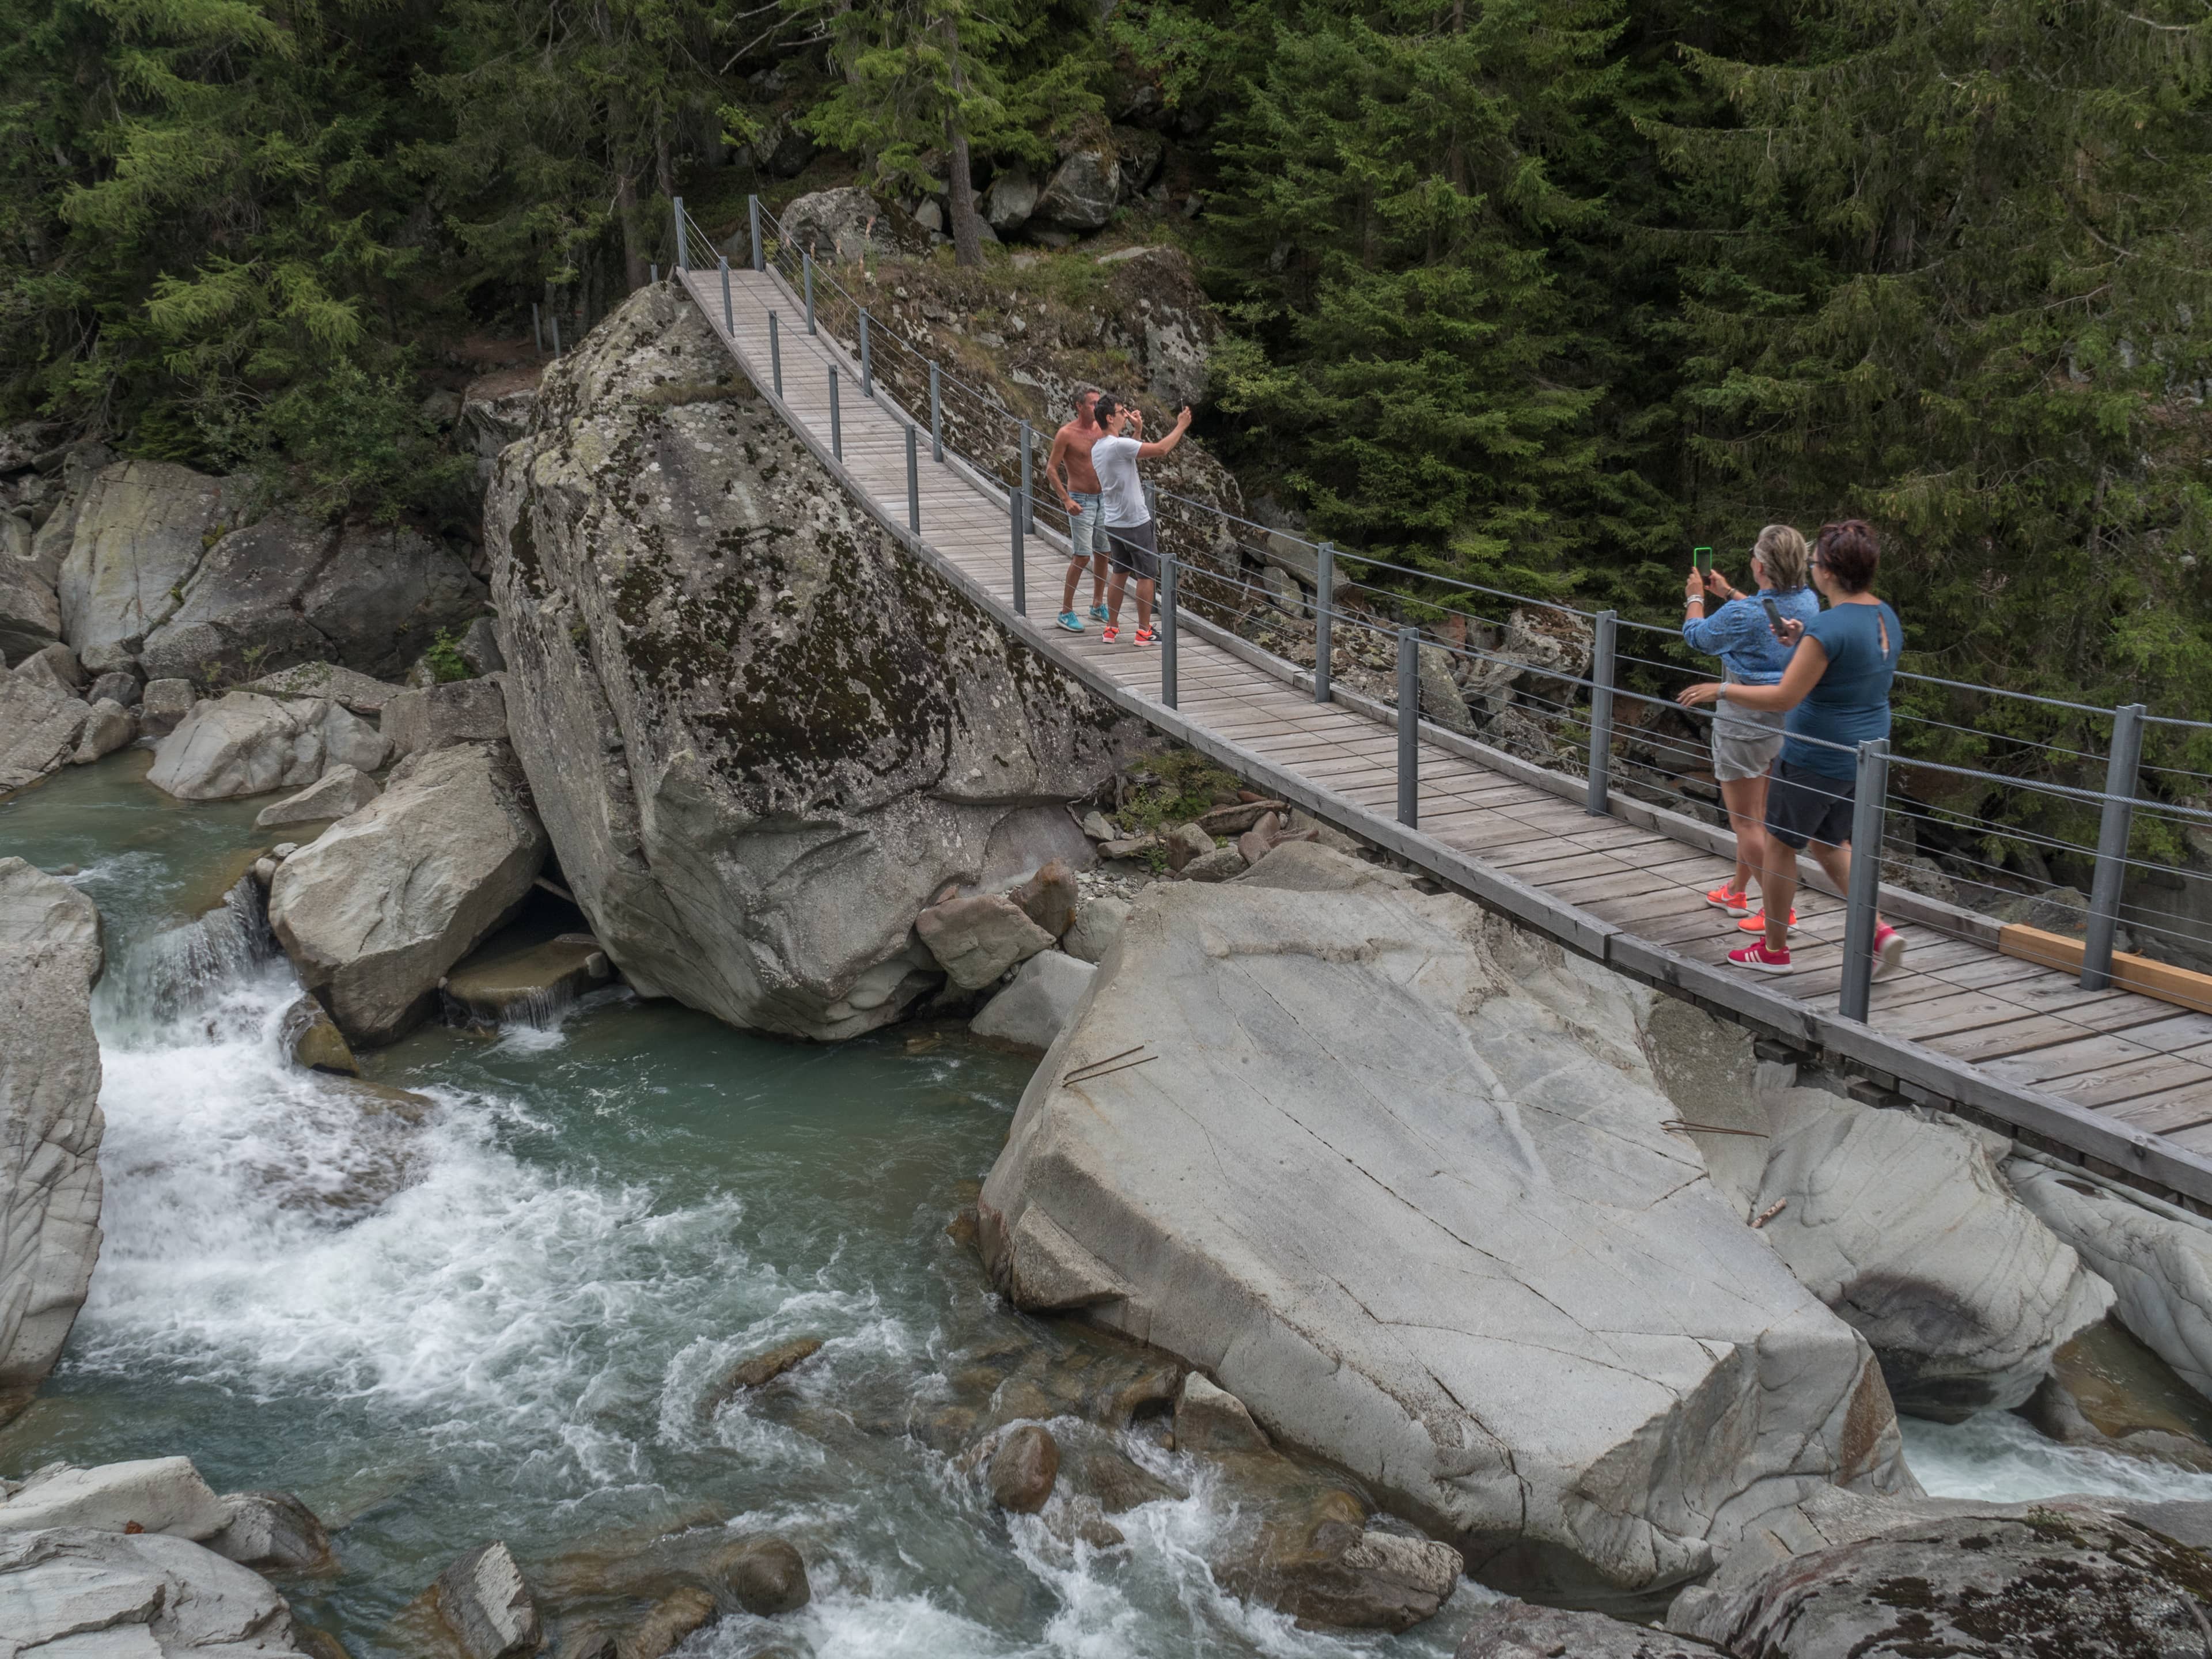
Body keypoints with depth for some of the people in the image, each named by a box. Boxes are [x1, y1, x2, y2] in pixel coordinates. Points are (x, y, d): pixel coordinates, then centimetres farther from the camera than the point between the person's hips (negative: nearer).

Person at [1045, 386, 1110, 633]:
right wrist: (1066, 500, -18)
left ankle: (1098, 606, 25)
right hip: (1081, 501, -6)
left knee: (1102, 553, 11)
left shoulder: (1102, 429, 4)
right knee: (1082, 556, -9)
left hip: (1103, 499, 6)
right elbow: (1051, 470, -11)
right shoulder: (1066, 434, -12)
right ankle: (1066, 612, 0)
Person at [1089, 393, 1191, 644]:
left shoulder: (1097, 449, 7)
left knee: (1120, 573, 17)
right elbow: (1161, 449, -22)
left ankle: (1112, 628, 19)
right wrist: (1181, 427, -9)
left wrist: (1137, 431, 15)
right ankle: (1144, 630, 8)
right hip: (1136, 522, -8)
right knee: (1147, 575, 3)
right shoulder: (1119, 445, -21)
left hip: (1113, 523, 9)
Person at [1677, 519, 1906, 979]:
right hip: (1865, 752, 9)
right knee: (1831, 843, 24)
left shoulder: (1828, 627, -24)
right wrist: (1803, 642, 11)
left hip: (1816, 759, -8)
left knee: (1780, 844, 10)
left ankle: (1774, 949, 22)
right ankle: (1879, 931, 12)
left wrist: (1718, 691, -15)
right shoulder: (1886, 618, 4)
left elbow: (1784, 698, -25)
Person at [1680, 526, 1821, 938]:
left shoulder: (1741, 615, -24)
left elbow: (1698, 636, -4)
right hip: (1788, 717, 8)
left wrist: (1695, 597, 15)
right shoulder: (1807, 602, -3)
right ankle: (1736, 891, 38)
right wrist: (1727, 592, 30)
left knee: (1745, 821, 3)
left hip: (1746, 720, -8)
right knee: (1757, 815, 22)